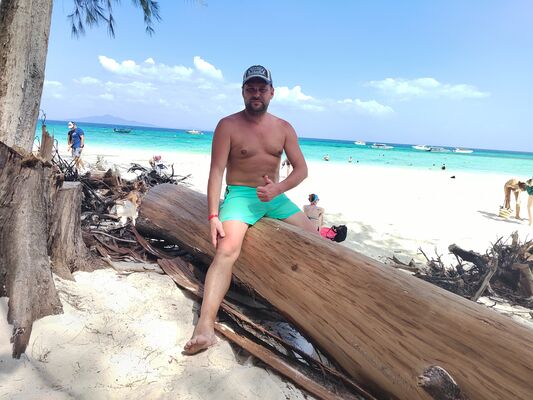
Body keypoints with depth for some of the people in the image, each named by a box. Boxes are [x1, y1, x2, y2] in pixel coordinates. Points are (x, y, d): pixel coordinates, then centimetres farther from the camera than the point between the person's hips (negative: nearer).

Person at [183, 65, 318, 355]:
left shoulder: (284, 128, 7)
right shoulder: (228, 125, -5)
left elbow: (301, 168, 3)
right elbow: (216, 171, -11)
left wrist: (278, 188, -18)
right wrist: (213, 215, -21)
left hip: (274, 195, 5)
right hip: (240, 195, -5)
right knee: (227, 249, -30)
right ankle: (205, 326, -33)